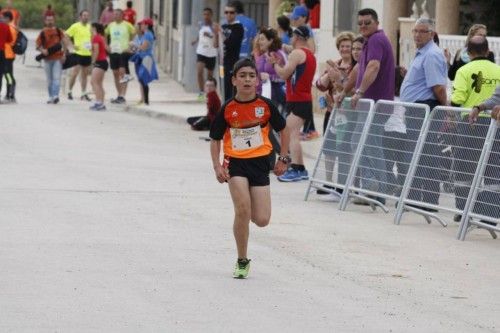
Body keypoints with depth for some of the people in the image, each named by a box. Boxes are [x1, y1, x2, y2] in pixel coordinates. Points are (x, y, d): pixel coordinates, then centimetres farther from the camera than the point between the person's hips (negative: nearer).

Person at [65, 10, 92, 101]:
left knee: (85, 74, 10)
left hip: (88, 53, 5)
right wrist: (73, 45, -14)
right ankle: (70, 92, 3)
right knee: (75, 72, -9)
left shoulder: (90, 27, 10)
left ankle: (84, 94, 14)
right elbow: (65, 36, -9)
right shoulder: (75, 26, -7)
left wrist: (92, 46, 7)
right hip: (78, 53, -5)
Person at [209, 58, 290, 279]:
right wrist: (217, 166, -7)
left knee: (262, 220, -4)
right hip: (236, 163, -1)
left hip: (259, 162, 1)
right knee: (242, 211, -19)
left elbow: (283, 130, 11)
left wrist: (283, 159, 9)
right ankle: (242, 261, -3)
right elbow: (215, 139, 5)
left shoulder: (265, 106, -4)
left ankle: (248, 213, 35)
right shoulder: (227, 109, -5)